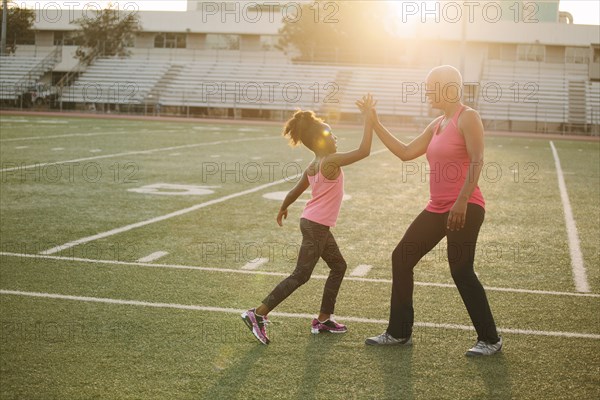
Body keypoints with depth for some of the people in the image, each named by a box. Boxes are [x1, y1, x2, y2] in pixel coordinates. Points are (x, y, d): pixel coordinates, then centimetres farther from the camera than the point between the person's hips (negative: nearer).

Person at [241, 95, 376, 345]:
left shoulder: (313, 166, 8)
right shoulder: (331, 161, -18)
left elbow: (295, 191, 18)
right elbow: (364, 151, -26)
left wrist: (283, 209, 36)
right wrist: (368, 117, -22)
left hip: (316, 224, 10)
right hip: (316, 226, -10)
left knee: (338, 267, 18)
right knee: (301, 275, -6)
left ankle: (323, 319, 21)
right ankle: (258, 314, -7)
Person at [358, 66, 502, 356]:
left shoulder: (467, 117, -9)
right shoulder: (437, 125, 16)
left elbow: (476, 161, -18)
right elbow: (405, 153, 17)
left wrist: (462, 201, -26)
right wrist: (374, 123, 16)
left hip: (465, 209, -9)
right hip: (437, 209, 9)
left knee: (461, 271, -9)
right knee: (401, 257, 8)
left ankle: (490, 340, 7)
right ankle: (399, 332, 17)